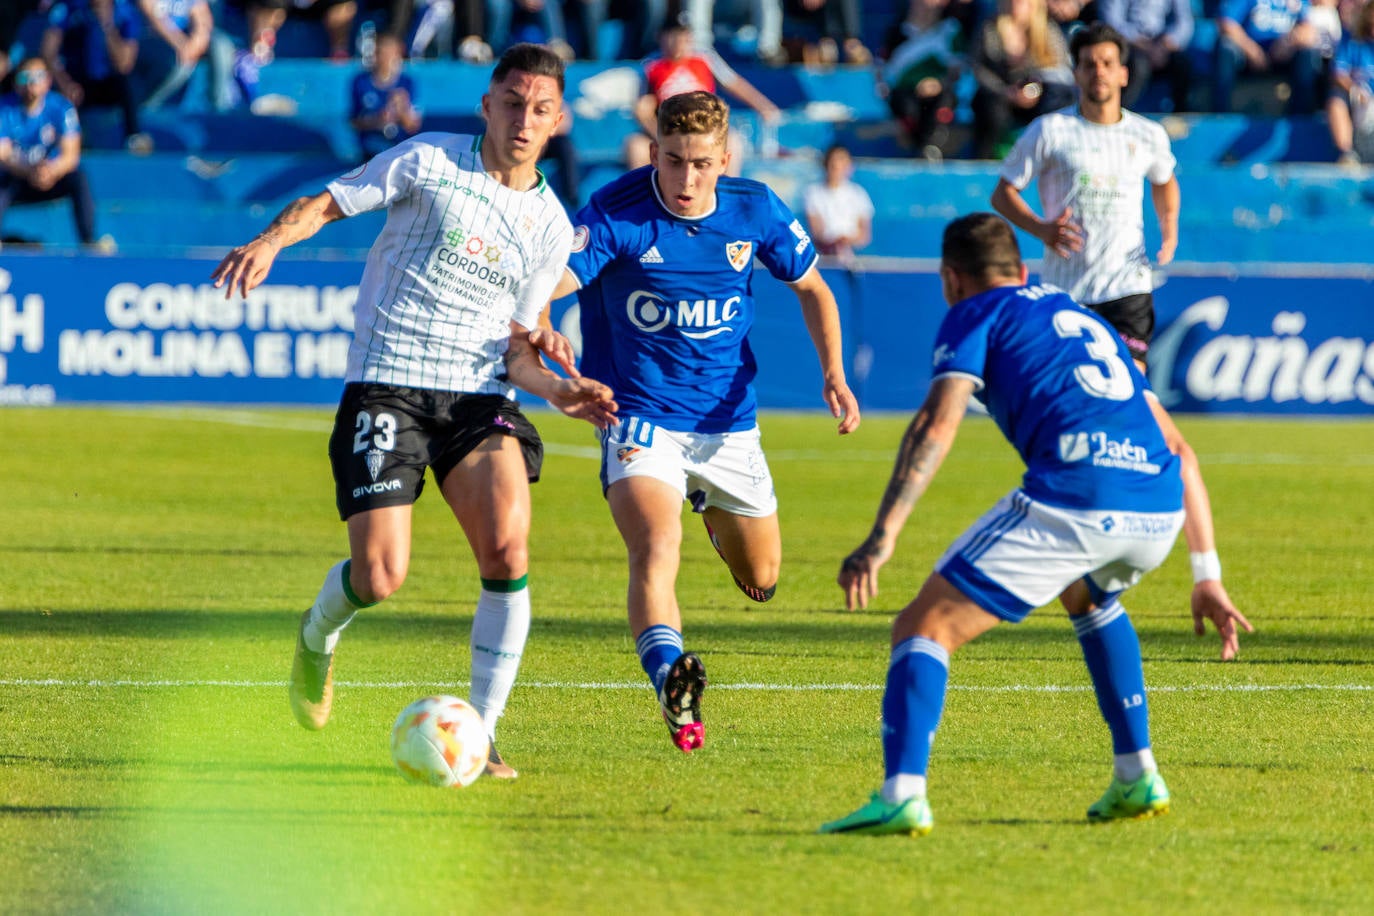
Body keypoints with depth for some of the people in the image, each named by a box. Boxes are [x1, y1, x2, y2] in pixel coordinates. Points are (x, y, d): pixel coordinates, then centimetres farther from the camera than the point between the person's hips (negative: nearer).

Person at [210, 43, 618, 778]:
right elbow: (326, 202, 2)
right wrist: (270, 241, -18)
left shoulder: (550, 226, 12)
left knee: (507, 551, -21)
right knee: (380, 576, -12)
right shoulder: (429, 162, 1)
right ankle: (318, 636, 26)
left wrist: (557, 391, -4)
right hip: (385, 386, -3)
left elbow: (513, 345, 15)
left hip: (479, 395, 3)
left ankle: (480, 734, -9)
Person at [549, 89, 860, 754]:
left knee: (760, 579, 16)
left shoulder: (754, 210, -6)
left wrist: (833, 372, -4)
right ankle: (671, 685, -42)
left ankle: (715, 516, 50)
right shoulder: (615, 213, -18)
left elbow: (811, 287, 10)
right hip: (640, 417, -4)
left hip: (727, 419, 4)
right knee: (655, 548, -30)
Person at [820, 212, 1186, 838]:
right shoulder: (1084, 319, 35)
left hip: (1071, 498, -7)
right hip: (1160, 509, 7)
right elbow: (1176, 447, 34)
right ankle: (1137, 778, 31)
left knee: (925, 627, 0)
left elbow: (937, 424, -4)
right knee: (1089, 597, 39)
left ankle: (901, 796, -22)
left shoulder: (974, 317, 15)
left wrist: (883, 536, -12)